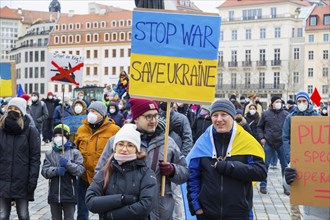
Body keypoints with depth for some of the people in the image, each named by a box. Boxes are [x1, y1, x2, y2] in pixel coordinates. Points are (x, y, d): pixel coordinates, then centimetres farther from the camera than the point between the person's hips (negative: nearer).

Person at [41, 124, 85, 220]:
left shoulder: (74, 152, -1)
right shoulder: (49, 154, 9)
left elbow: (80, 169, -10)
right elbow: (44, 171, -1)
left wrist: (67, 164, -23)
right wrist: (56, 170, -19)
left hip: (69, 193, -3)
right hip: (54, 193, 3)